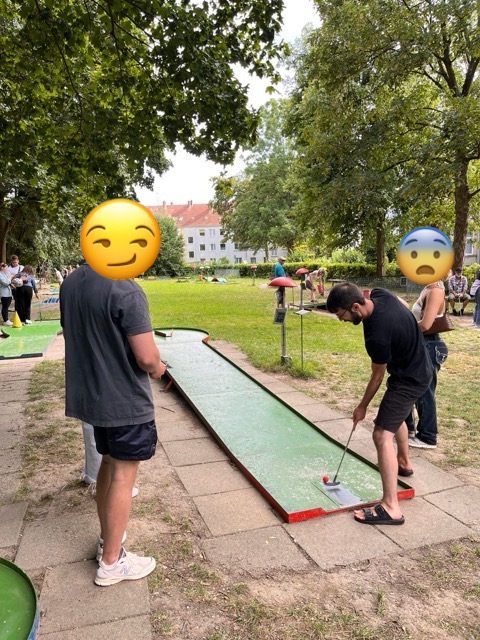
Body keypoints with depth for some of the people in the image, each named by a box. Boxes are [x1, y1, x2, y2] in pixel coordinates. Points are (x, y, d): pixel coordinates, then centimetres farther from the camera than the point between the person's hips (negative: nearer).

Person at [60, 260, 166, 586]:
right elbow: (146, 357, -24)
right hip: (126, 400, -8)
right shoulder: (126, 290, -24)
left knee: (109, 464, 22)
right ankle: (111, 562, 20)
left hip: (91, 394, 8)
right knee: (123, 475, 6)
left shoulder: (70, 283, 2)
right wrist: (158, 367, -3)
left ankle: (107, 538, 39)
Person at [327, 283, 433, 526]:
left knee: (382, 435, -15)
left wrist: (363, 406, -5)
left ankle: (390, 507, -13)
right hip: (418, 366, 10)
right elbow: (404, 306, 10)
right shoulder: (379, 294, -14)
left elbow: (377, 375, -19)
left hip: (410, 379, -10)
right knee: (396, 415, 30)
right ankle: (403, 463, 52)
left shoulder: (377, 335, -35)